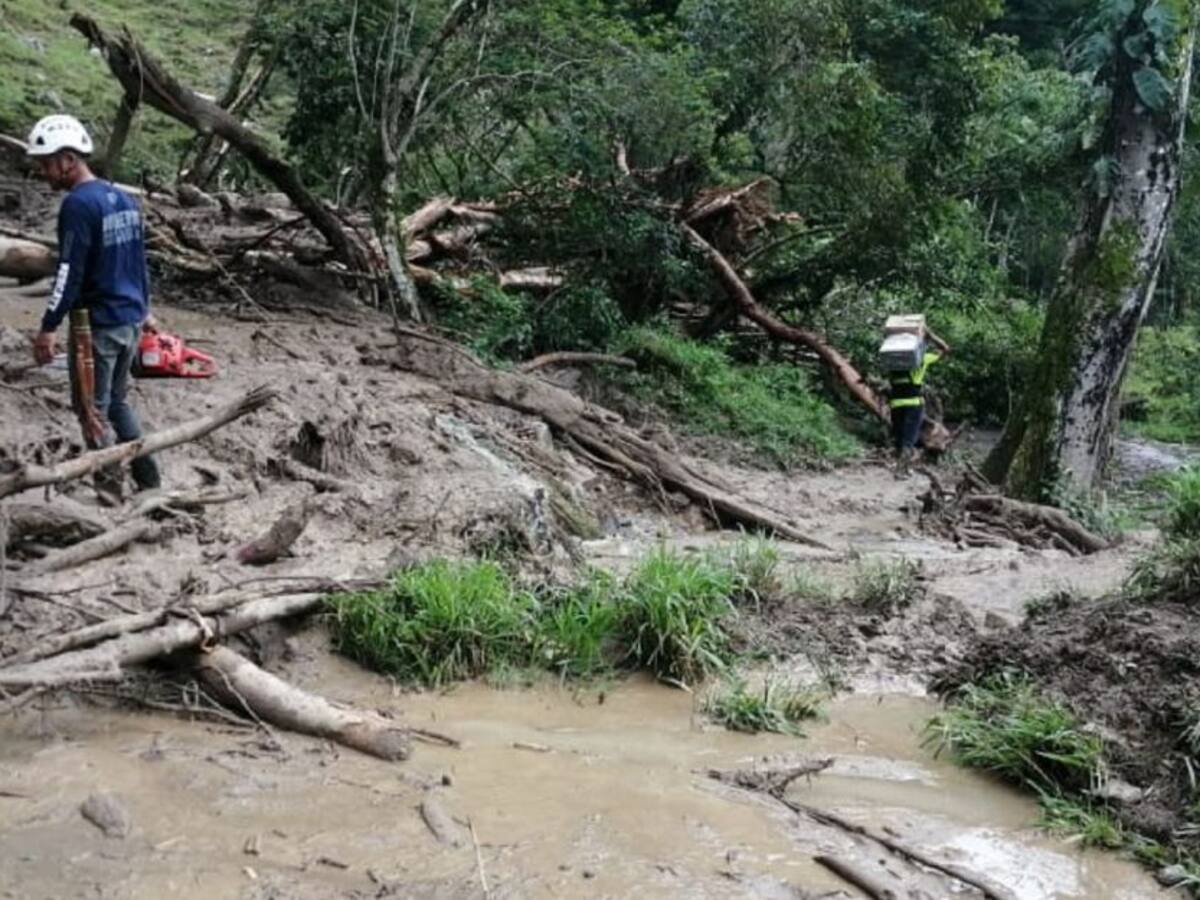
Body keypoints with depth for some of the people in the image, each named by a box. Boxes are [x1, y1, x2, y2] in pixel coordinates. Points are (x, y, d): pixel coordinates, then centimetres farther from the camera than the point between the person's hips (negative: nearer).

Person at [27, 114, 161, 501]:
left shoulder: (78, 204, -16)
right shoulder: (124, 199, 10)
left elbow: (69, 273, -20)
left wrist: (48, 328, -16)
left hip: (96, 323, -8)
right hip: (131, 319, 8)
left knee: (92, 409, 2)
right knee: (117, 400, 20)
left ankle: (110, 490, 6)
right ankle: (149, 480, 22)